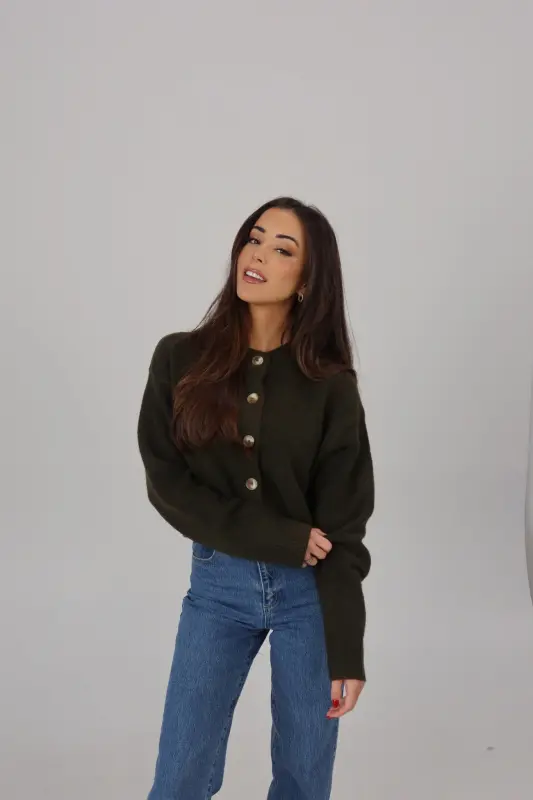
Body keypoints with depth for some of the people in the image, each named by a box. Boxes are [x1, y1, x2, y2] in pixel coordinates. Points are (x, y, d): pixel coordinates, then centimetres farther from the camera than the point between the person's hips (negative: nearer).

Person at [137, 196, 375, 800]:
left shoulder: (330, 383, -6)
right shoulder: (180, 359, -4)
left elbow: (343, 526, -7)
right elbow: (165, 483, -8)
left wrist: (347, 653, -11)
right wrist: (280, 539, -16)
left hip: (309, 590, 0)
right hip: (217, 585, 1)